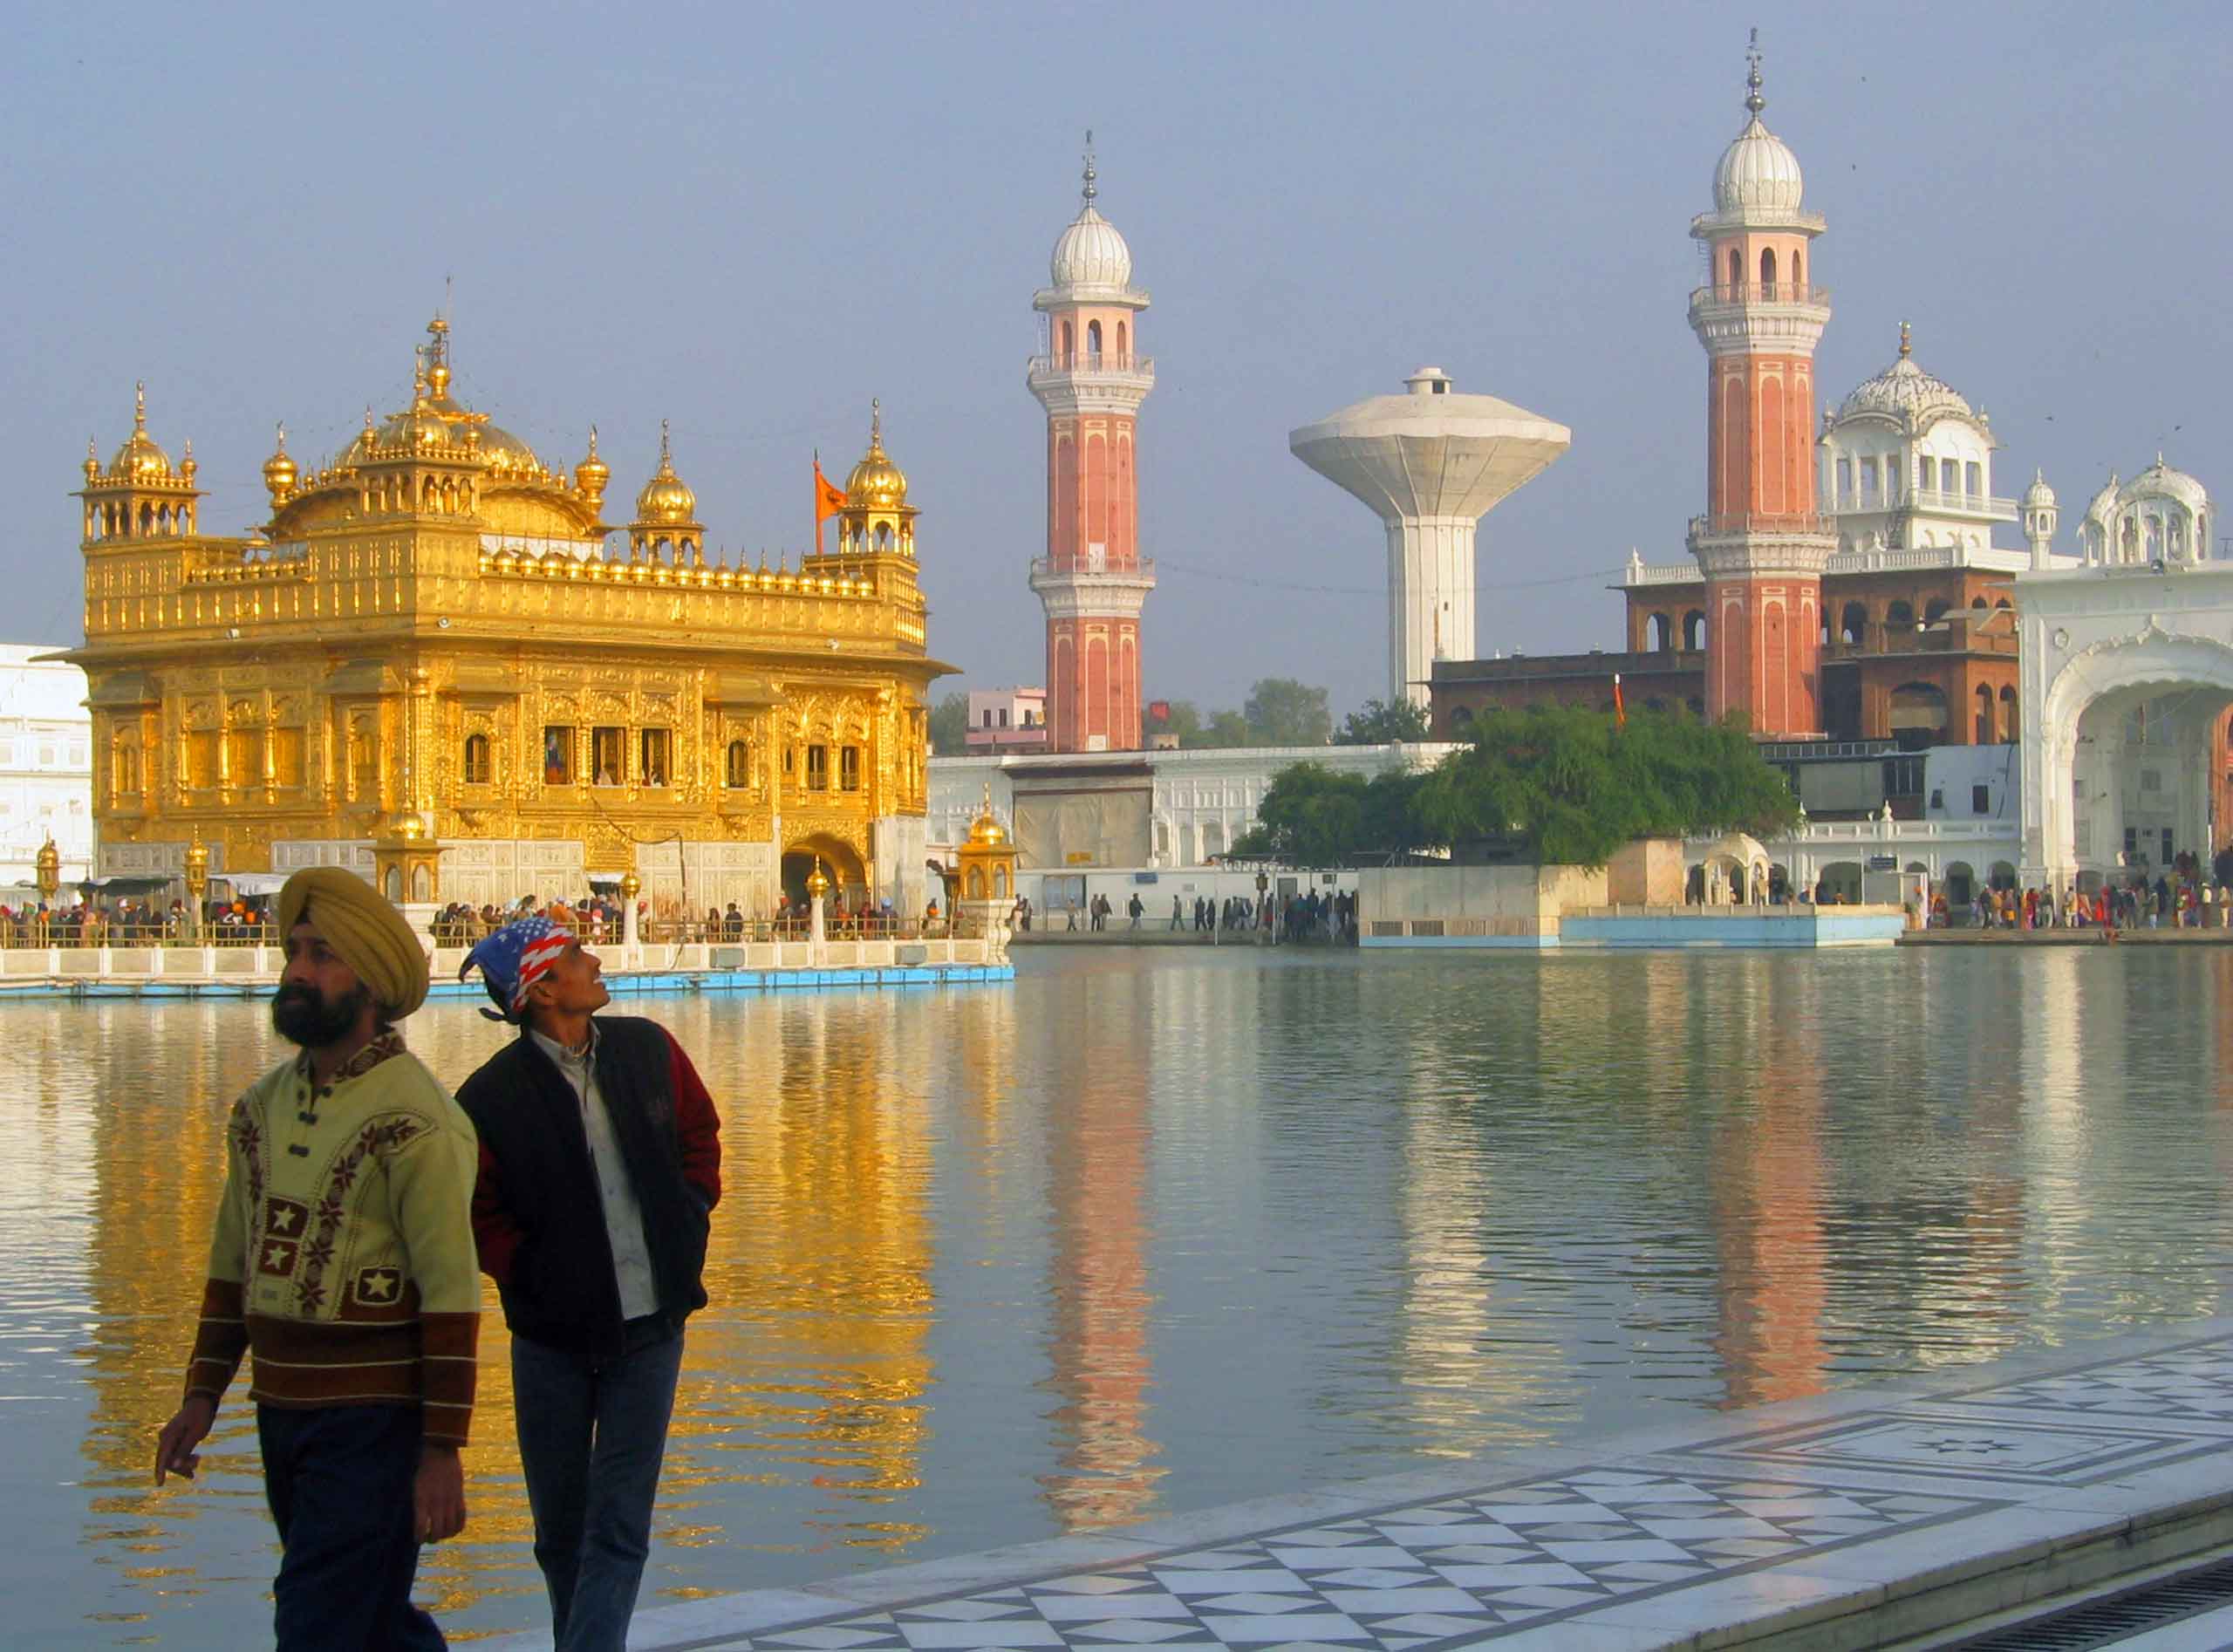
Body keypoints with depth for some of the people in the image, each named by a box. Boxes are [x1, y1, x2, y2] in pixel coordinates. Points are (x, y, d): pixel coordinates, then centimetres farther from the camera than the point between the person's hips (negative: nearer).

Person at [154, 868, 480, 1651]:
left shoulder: (416, 1121, -14)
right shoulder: (263, 1106, 9)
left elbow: (451, 1295, -16)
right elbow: (232, 1260, 17)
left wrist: (442, 1450, -17)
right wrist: (202, 1395, 13)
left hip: (374, 1419, -7)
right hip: (281, 1411, 7)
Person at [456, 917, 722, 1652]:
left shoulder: (648, 1050, 2)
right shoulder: (492, 1097, -10)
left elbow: (700, 1133, 16)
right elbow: (473, 1212, -1)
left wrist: (690, 1219, 6)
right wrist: (526, 1272, -11)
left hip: (651, 1325, 2)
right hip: (553, 1337, -1)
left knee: (620, 1526, -6)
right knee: (561, 1530, 11)